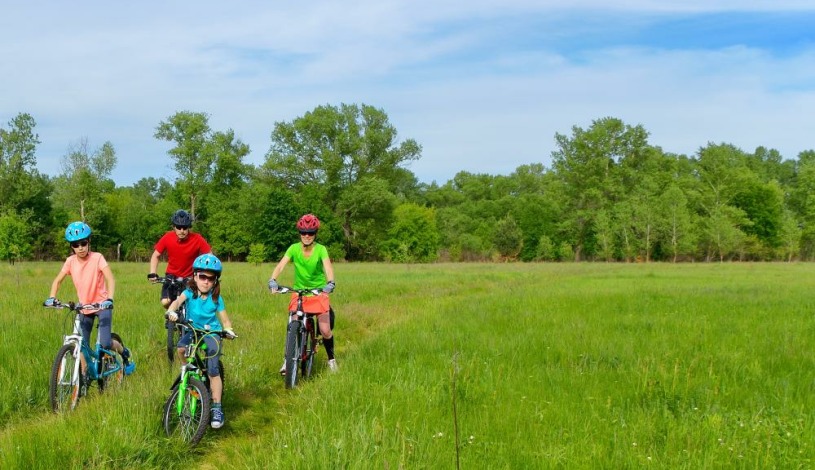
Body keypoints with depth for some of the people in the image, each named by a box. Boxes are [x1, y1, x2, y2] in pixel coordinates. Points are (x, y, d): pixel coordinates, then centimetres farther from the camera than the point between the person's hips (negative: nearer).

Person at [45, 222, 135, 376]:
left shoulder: (97, 258, -16)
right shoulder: (70, 261, -5)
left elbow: (110, 279, -25)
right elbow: (57, 280, 4)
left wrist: (109, 299, -41)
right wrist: (51, 298, -15)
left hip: (102, 305, -4)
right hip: (84, 307, 4)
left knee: (105, 343, -16)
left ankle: (125, 353, 14)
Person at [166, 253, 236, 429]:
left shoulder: (216, 298, -5)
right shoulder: (190, 292, -7)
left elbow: (224, 319, -4)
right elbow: (178, 300, -28)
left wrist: (228, 330, -27)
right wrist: (171, 311, -50)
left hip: (211, 333, -1)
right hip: (192, 330, 1)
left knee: (213, 370, -16)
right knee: (181, 347, -32)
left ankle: (217, 408, -11)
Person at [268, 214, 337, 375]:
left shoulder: (321, 249, -13)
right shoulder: (294, 248, -9)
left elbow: (328, 267, -28)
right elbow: (281, 265, -21)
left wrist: (330, 283, -48)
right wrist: (272, 280, -39)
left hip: (319, 292, -1)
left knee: (325, 330, -6)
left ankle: (331, 358, 20)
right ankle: (288, 361, 5)